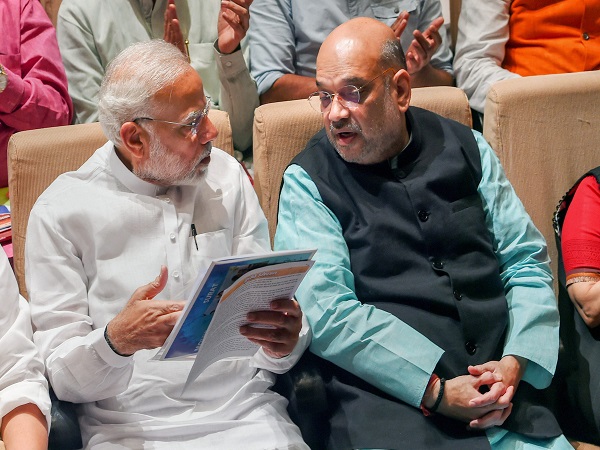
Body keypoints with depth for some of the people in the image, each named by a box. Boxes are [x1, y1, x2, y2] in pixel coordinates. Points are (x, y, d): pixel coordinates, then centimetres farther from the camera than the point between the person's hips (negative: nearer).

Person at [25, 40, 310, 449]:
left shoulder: (227, 177, 7)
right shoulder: (61, 213, -4)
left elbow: (269, 305, 6)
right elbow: (63, 376, -5)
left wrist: (283, 343, -17)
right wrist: (116, 341, -26)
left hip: (244, 414, 1)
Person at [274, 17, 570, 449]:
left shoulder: (465, 149, 11)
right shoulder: (307, 182, 0)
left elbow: (528, 262, 12)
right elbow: (325, 312, -9)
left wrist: (515, 362, -5)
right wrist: (437, 392, -14)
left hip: (499, 394, 3)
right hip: (390, 401, -3)